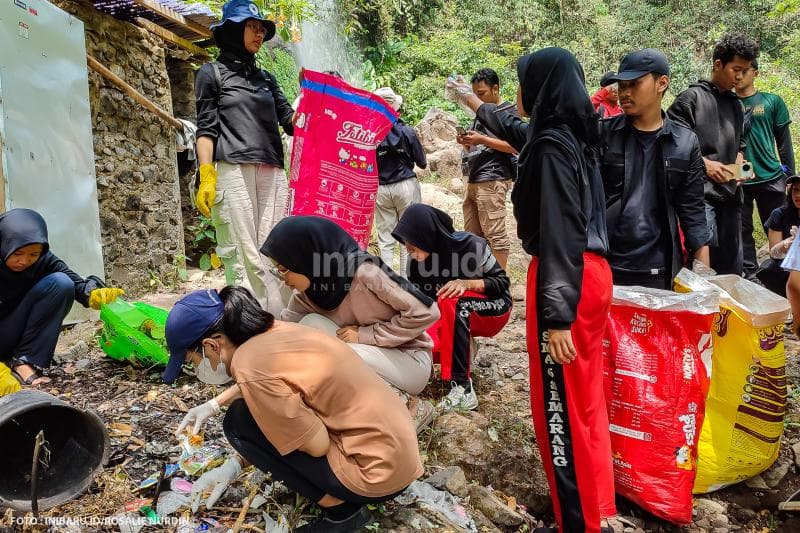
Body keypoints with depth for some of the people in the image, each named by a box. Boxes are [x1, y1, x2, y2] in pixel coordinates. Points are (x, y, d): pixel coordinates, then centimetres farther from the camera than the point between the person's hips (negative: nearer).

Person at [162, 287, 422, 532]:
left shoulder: (251, 366, -22)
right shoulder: (274, 332, 3)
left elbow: (317, 445, -16)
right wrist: (214, 404, 18)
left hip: (378, 471, -9)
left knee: (239, 422, -6)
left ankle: (341, 510, 1)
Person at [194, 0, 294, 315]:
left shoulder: (265, 78, 24)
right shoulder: (211, 73, 11)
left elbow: (290, 121, 17)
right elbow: (206, 128, 4)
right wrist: (206, 177, -7)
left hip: (272, 173, 4)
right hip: (233, 171, -4)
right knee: (243, 252, -8)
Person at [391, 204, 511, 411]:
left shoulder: (473, 246, -23)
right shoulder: (417, 262, -11)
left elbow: (503, 282, -15)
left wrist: (466, 283, -32)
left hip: (492, 310, -4)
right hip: (460, 317, 4)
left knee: (451, 301, -38)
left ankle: (462, 388, -38)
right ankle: (465, 348, 4)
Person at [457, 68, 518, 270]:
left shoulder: (508, 112, -1)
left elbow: (515, 147, -12)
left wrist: (482, 140, -16)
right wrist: (466, 142, 5)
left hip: (492, 180, -8)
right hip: (473, 180, 8)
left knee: (495, 234, -9)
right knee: (472, 234, 7)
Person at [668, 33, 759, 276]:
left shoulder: (736, 105, 20)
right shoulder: (692, 97, -1)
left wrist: (740, 166, 5)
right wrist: (705, 163, -15)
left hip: (731, 192, 7)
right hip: (700, 191, -7)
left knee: (732, 267, 10)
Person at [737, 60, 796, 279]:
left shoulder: (772, 102, 8)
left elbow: (784, 142, 8)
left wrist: (789, 175, 3)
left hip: (770, 178, -1)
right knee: (742, 233, 3)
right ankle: (749, 278, 10)